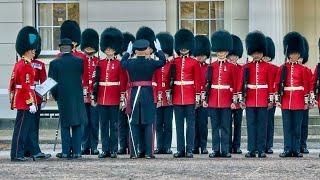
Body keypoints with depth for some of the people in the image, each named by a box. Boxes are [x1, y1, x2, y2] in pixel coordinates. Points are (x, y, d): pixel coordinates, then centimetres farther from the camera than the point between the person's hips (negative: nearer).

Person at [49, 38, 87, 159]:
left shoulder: (54, 63, -5)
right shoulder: (79, 61, -2)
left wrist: (55, 96, 11)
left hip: (62, 98, -1)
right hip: (78, 97, 1)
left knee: (65, 126, 7)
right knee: (77, 124, 7)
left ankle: (66, 152, 4)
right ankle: (77, 151, 4)